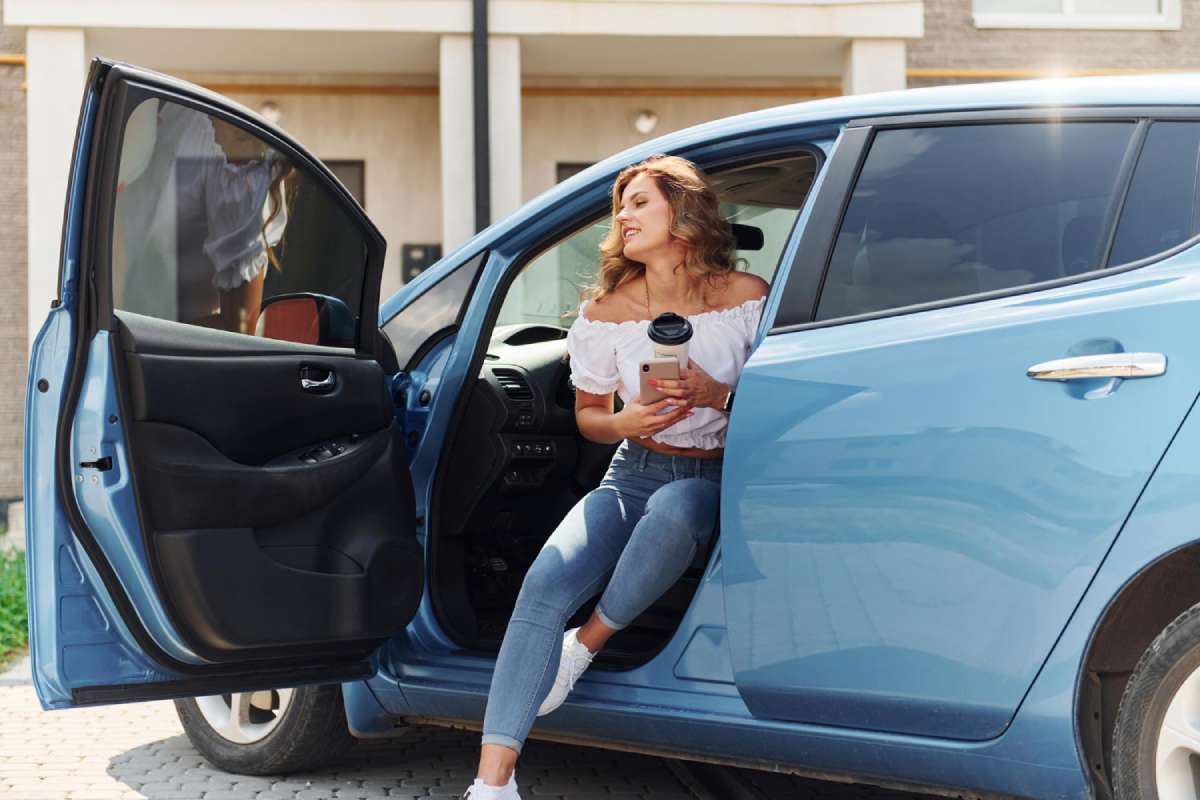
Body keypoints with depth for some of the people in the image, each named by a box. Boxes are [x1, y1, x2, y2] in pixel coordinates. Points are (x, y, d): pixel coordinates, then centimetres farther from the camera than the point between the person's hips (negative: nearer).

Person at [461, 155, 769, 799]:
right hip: (634, 474, 2)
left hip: (712, 479, -2)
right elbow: (588, 416, 11)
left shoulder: (745, 297, -6)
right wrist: (625, 423, -12)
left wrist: (719, 396, -18)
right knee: (545, 583, -25)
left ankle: (585, 646, -14)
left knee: (672, 509, -41)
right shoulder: (609, 311, 1)